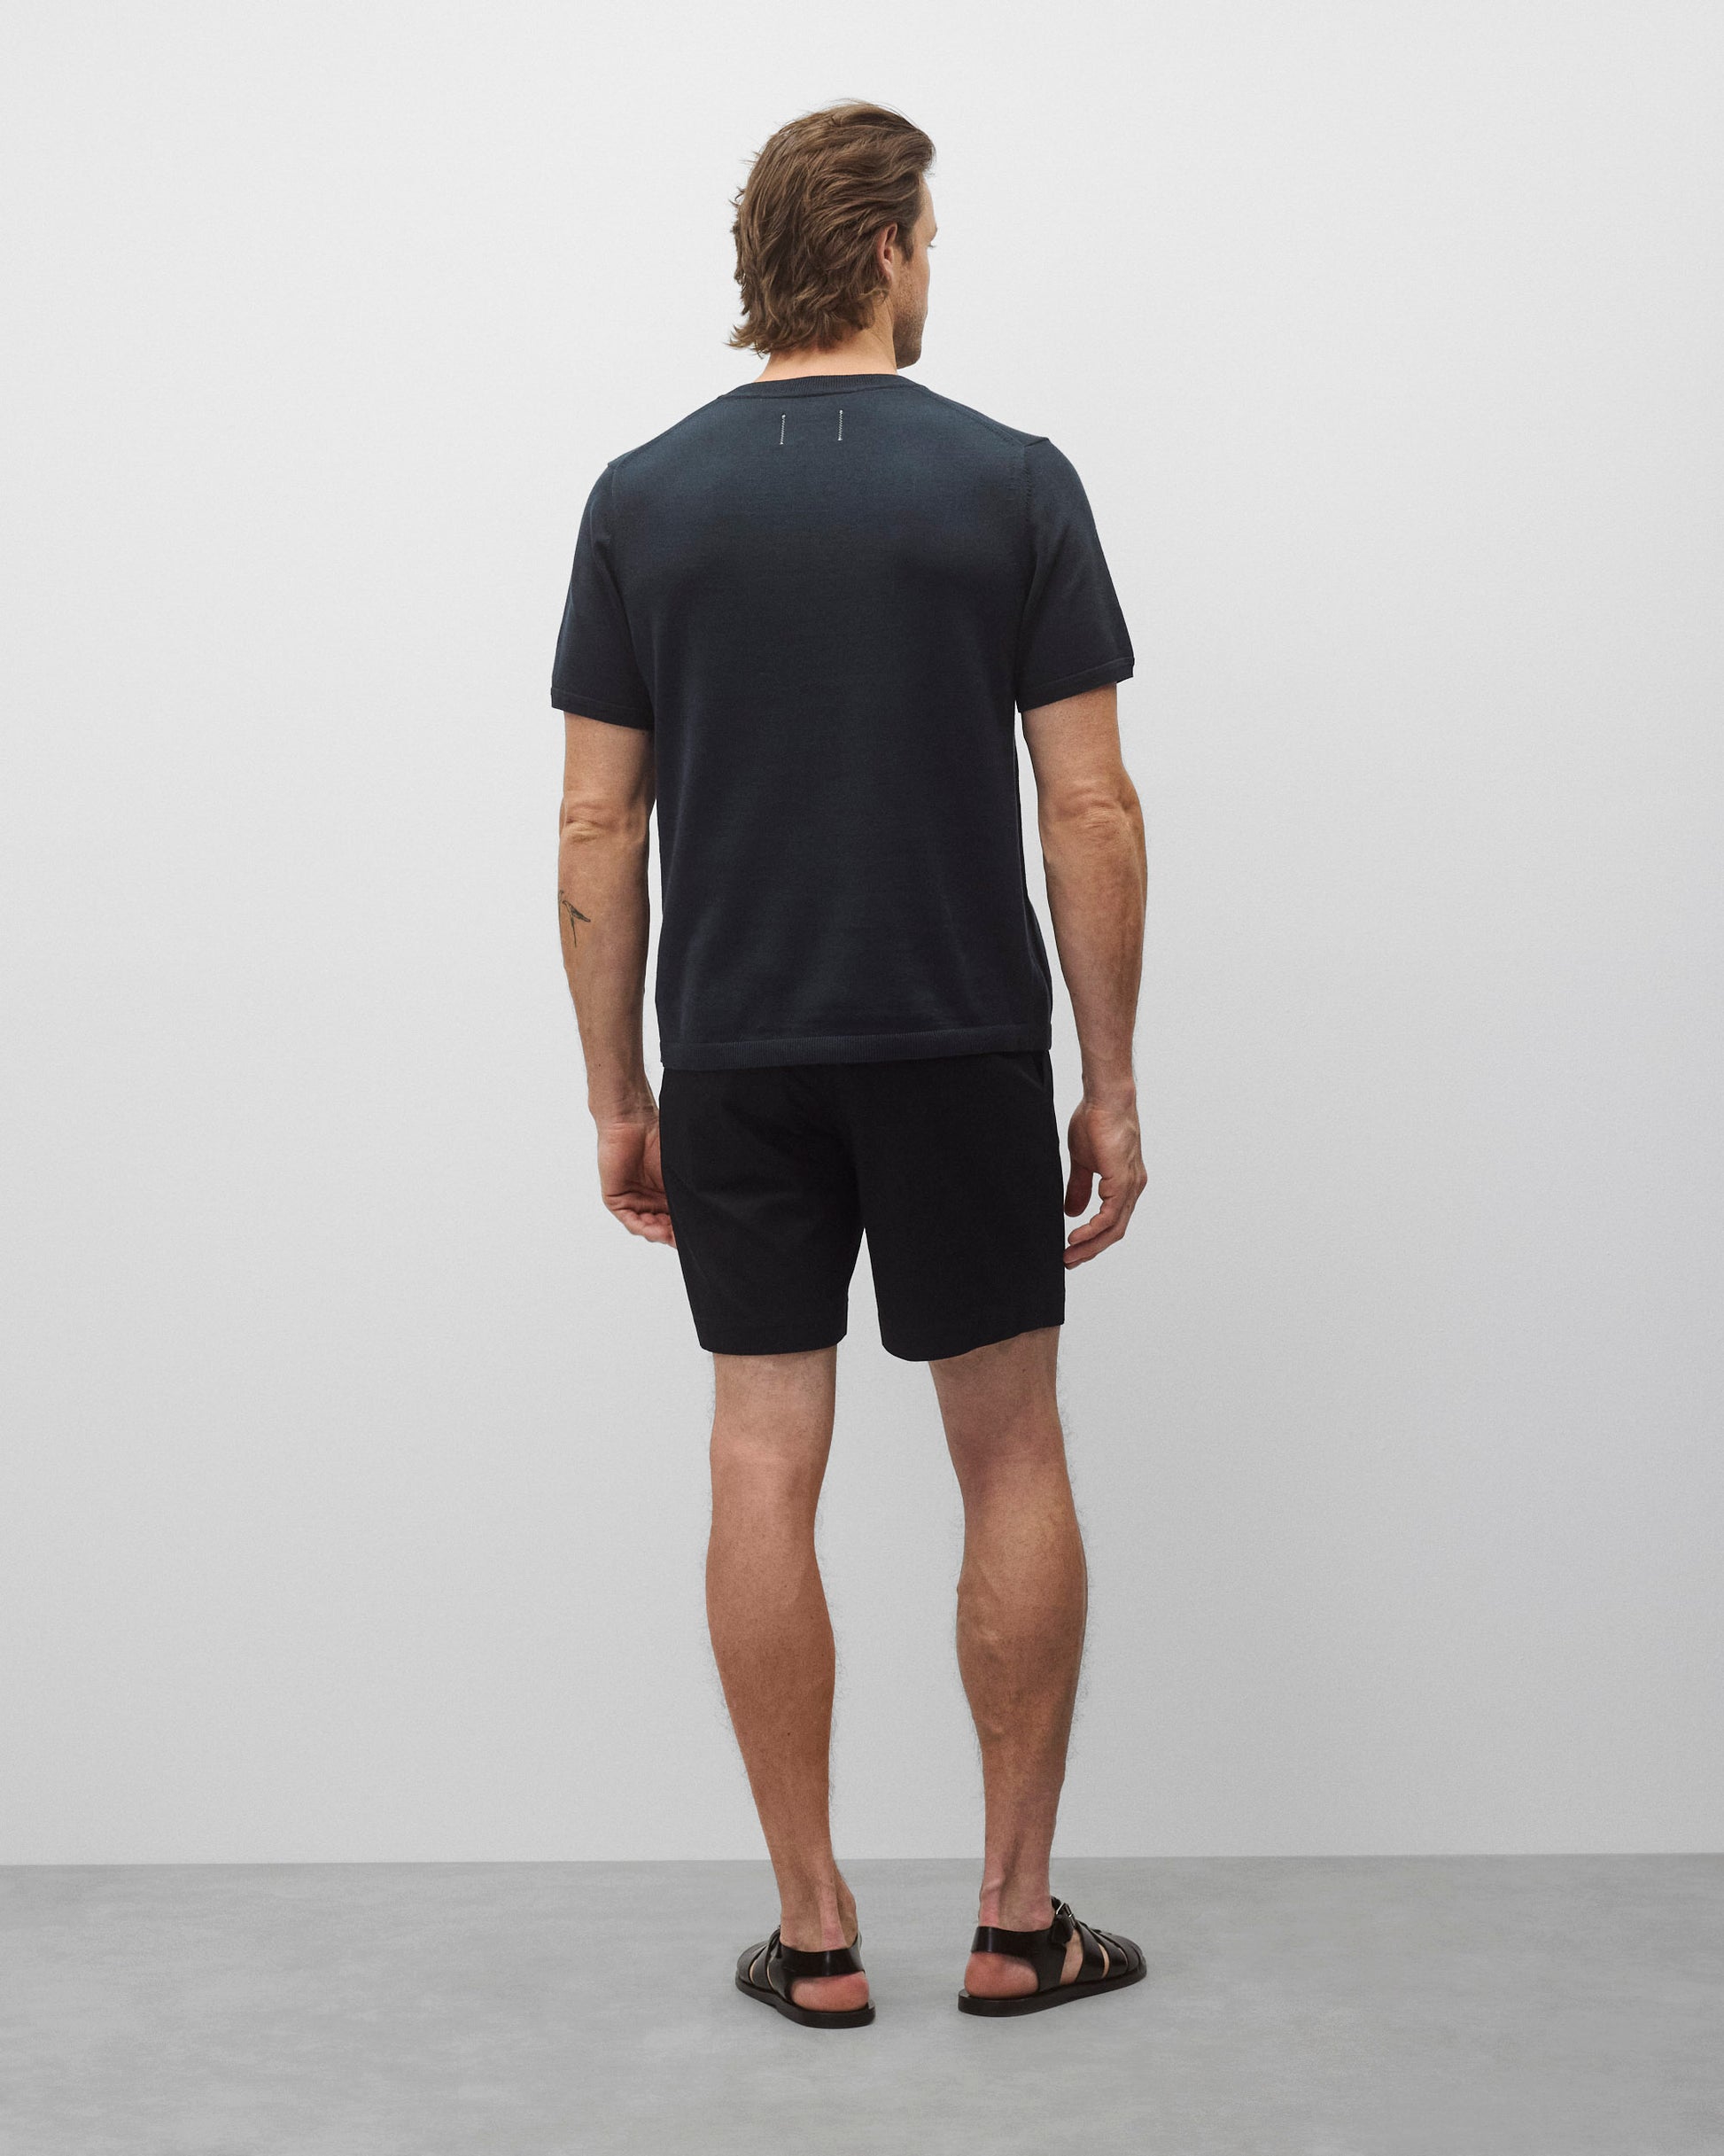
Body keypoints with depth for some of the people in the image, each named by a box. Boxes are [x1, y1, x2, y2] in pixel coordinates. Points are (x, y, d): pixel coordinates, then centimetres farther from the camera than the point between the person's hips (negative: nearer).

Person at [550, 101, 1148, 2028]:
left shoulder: (643, 498, 1)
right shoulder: (1011, 483, -5)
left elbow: (598, 827, 0)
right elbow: (1090, 812, -7)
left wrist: (617, 1095, 8)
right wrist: (1111, 1082, 1)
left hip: (736, 1064, 2)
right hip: (961, 1054, -2)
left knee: (764, 1475, 6)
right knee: (1012, 1463, 9)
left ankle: (815, 1931, 11)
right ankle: (1017, 1916, 13)